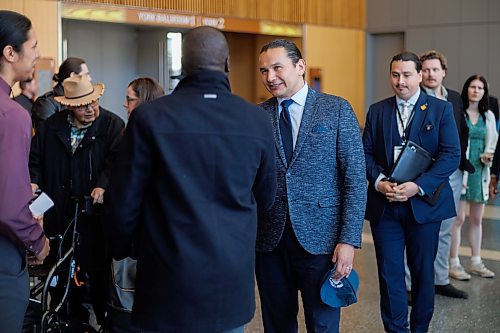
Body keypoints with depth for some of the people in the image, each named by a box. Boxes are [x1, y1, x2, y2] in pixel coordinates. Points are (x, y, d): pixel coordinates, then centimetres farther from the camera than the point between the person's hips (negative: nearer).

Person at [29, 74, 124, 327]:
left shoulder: (112, 125, -5)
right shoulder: (51, 126, 8)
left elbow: (116, 160, -16)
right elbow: (35, 158, 16)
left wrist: (103, 185, -32)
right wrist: (33, 181, -1)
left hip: (95, 214, -4)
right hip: (59, 215, 4)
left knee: (99, 272, 3)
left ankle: (106, 320, 19)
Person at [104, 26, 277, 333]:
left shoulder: (149, 117, -11)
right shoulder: (257, 120, -4)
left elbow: (123, 201, -6)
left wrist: (122, 250, 12)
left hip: (171, 282, -2)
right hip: (234, 282, 2)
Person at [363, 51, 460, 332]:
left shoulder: (441, 109, -1)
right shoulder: (377, 111, 8)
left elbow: (451, 155, -8)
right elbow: (366, 153, 6)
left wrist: (417, 187, -18)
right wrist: (379, 181, -12)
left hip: (424, 202, -2)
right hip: (384, 204, 2)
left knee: (423, 271, 10)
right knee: (389, 271, 3)